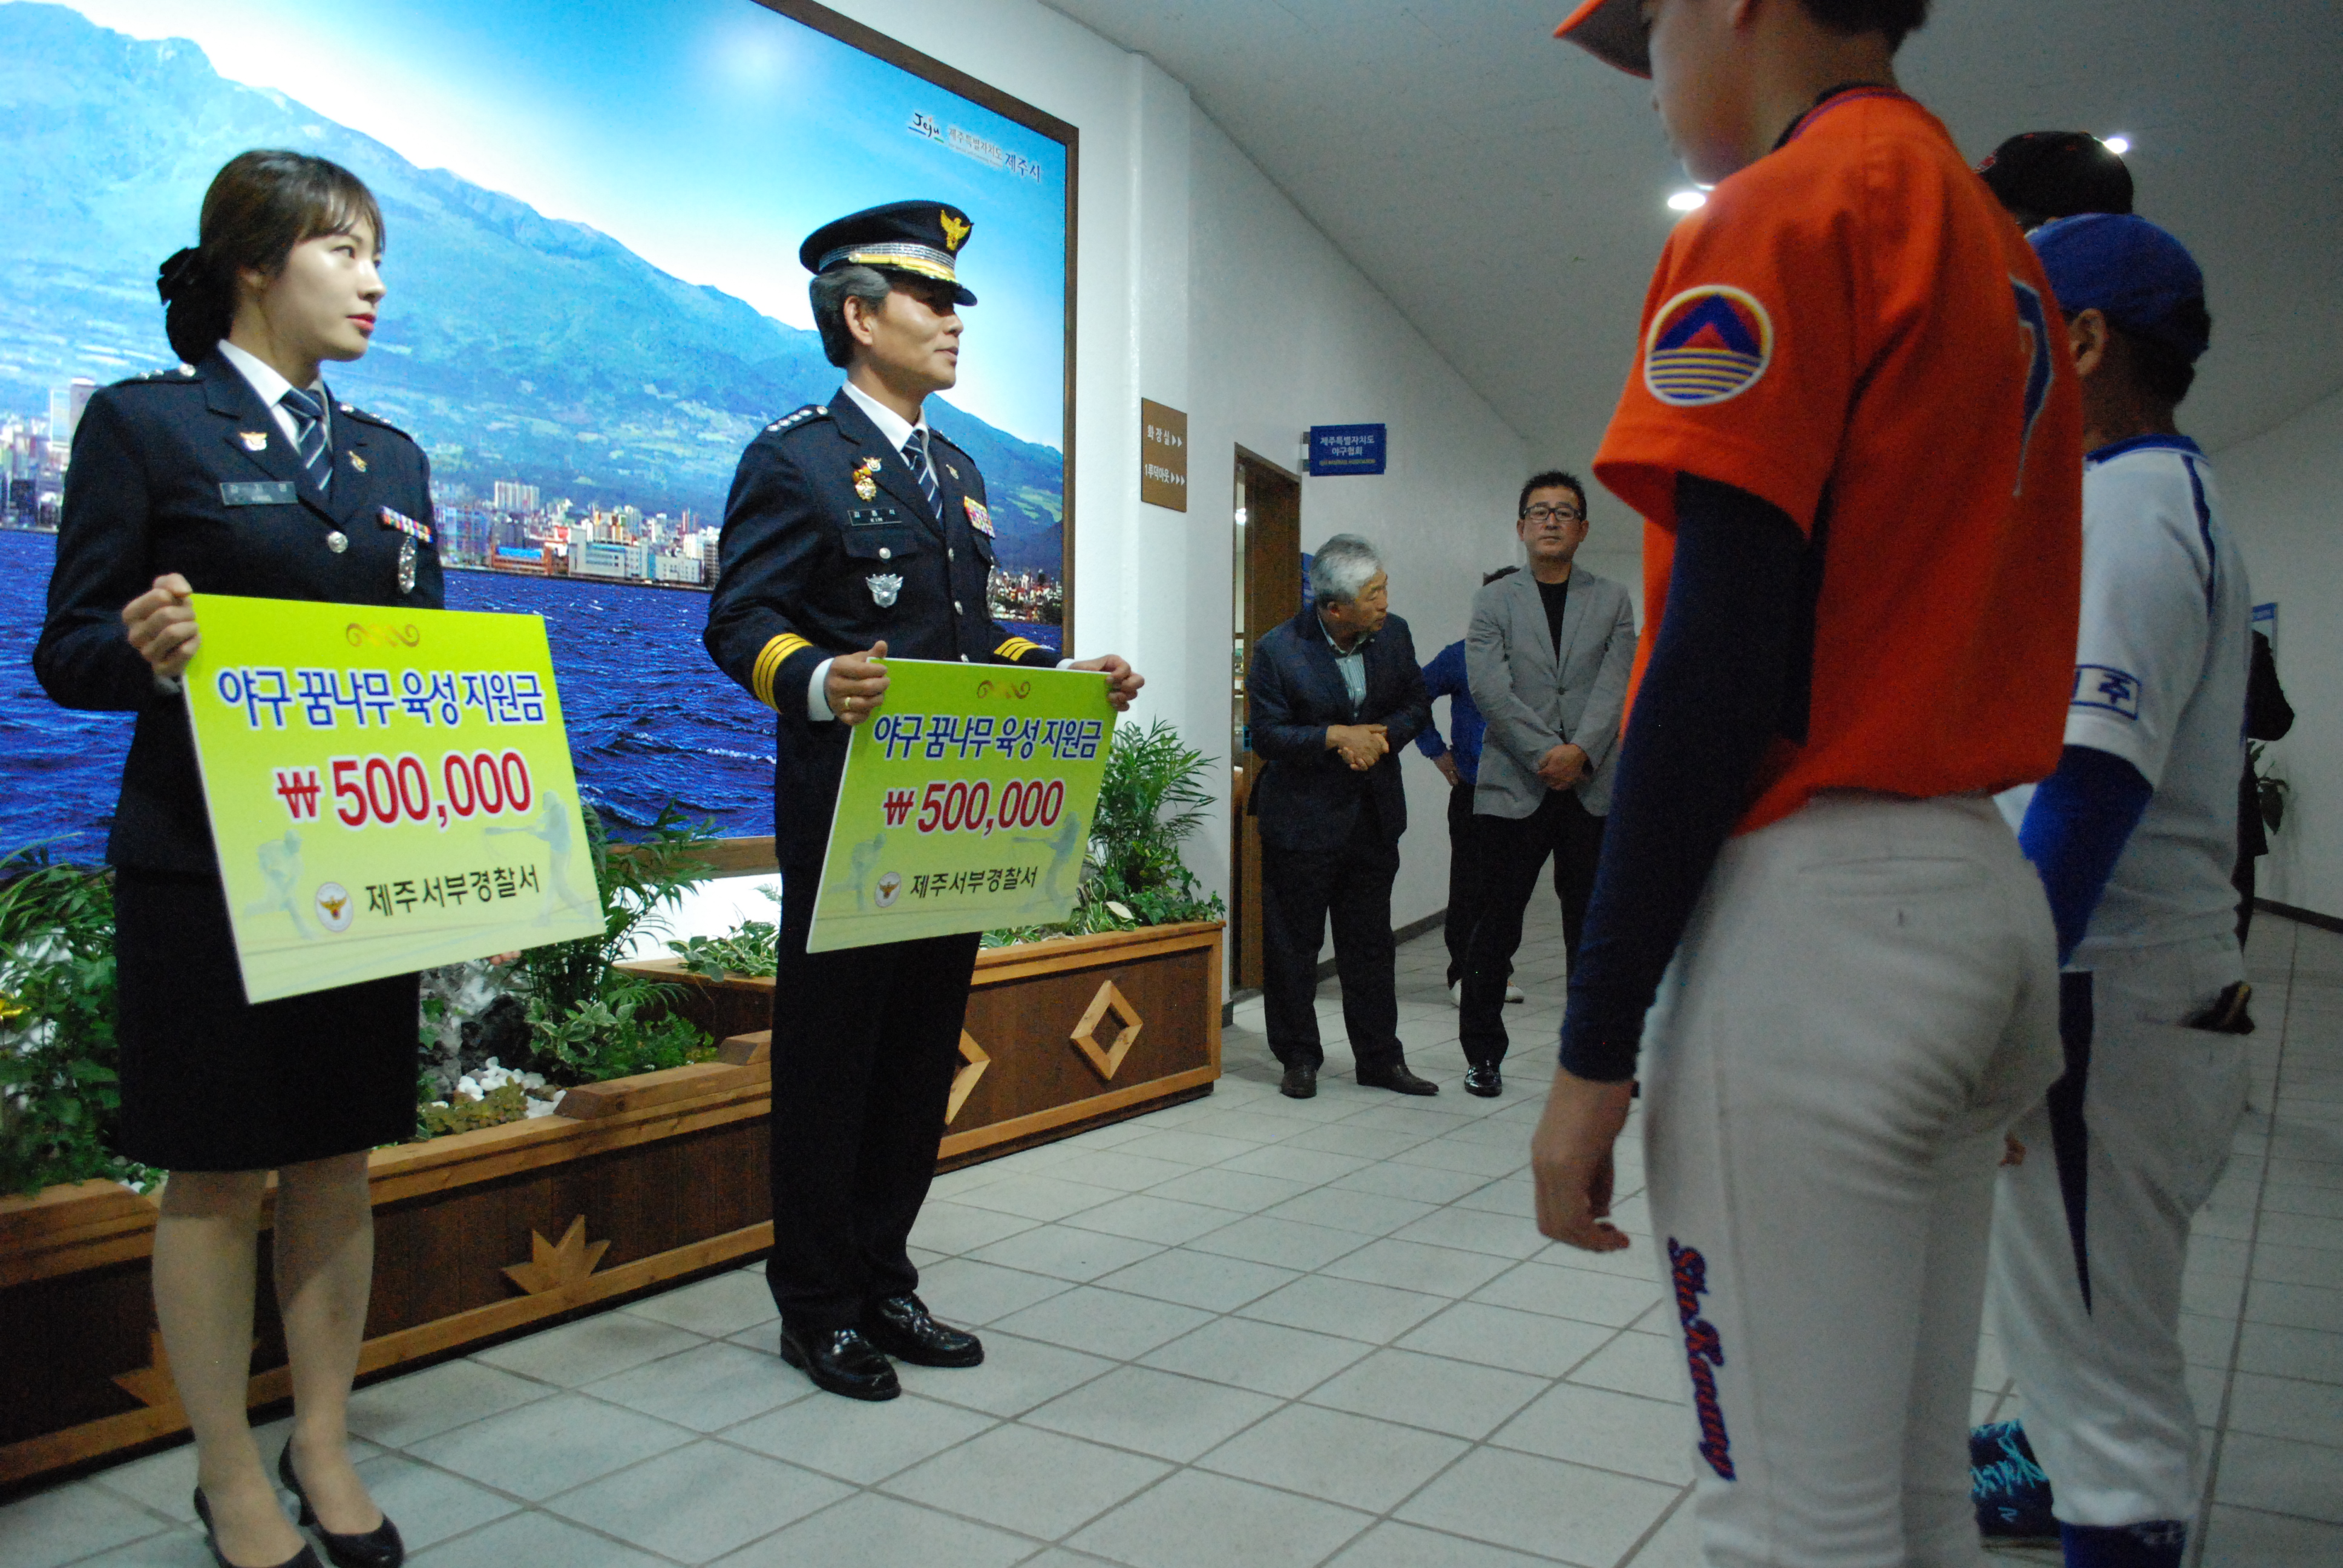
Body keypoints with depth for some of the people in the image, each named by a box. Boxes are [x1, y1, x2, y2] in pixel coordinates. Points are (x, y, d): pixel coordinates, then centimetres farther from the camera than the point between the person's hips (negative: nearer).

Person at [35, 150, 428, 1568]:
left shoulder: (392, 458, 15)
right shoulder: (143, 423, -1)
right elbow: (69, 652, -5)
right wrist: (150, 650, -27)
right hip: (208, 865, -5)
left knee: (340, 1161, 11)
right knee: (217, 1175, 5)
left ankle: (326, 1449, 26)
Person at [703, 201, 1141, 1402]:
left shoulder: (958, 472, 21)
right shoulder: (795, 457, -5)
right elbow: (740, 622, -12)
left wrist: (1063, 676, 6)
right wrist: (819, 680, -32)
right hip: (846, 808, -8)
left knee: (923, 1051, 13)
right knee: (830, 1053, 2)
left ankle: (882, 1279, 27)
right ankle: (817, 1304, 16)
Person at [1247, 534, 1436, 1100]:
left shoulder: (1393, 634, -1)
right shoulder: (1278, 650, -15)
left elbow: (1417, 703, 8)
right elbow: (1266, 734, -14)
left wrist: (1382, 735, -11)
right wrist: (1337, 737, -22)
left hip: (1373, 815, 4)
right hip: (1302, 818, -4)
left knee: (1371, 942, 12)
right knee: (1293, 944, 4)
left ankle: (1380, 1057, 23)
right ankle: (1299, 1058, 19)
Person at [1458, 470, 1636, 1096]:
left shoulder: (1612, 601, 12)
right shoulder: (1493, 601, 8)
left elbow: (1618, 687, 0)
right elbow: (1491, 690, -5)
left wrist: (1580, 751, -15)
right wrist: (1546, 754, -14)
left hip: (1593, 788, 1)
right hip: (1513, 786, -1)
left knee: (1592, 928, 5)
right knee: (1497, 926, 3)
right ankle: (1483, 1053, 15)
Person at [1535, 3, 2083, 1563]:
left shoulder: (1778, 216, -8)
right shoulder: (2008, 261, 20)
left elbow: (1717, 661, -17)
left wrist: (1597, 1043, -15)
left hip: (1813, 909, -9)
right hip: (1989, 894, 9)